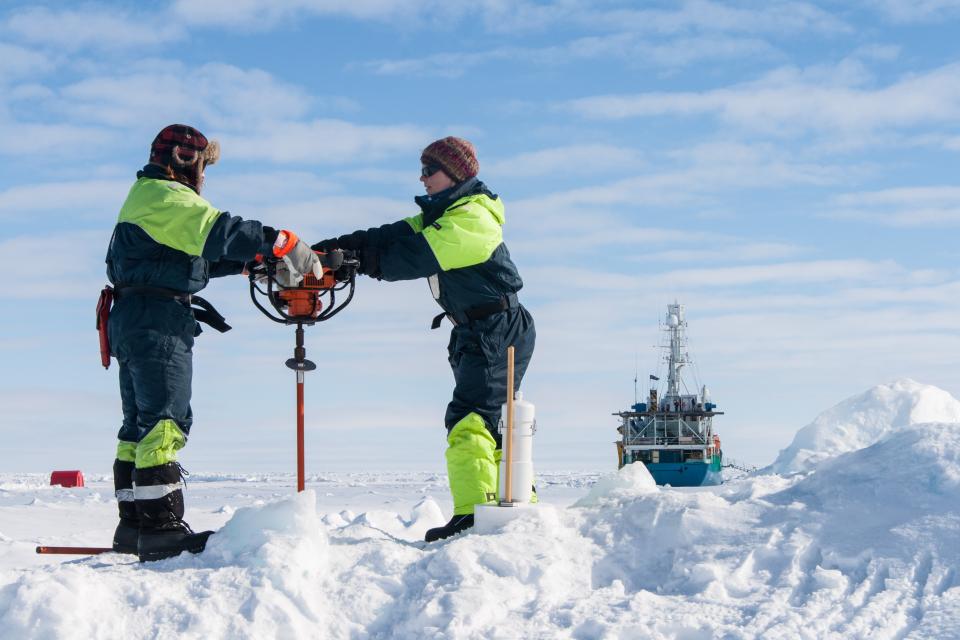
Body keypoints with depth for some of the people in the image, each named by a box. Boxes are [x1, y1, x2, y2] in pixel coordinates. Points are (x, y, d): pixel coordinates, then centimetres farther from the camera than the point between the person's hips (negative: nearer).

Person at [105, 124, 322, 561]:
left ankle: (134, 524, 12)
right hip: (158, 319, -11)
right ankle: (162, 528, -18)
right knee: (165, 421, -14)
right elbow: (218, 231, -25)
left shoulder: (145, 198, 24)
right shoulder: (167, 197, -9)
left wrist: (252, 260, 16)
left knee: (140, 423, 11)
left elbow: (195, 257, 23)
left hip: (131, 320, 11)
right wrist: (282, 244, -27)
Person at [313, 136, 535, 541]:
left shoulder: (469, 219, -16)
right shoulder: (442, 215, 17)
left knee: (470, 419, -20)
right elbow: (394, 237, 5)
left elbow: (415, 257, -26)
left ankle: (472, 514, -26)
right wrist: (331, 248, -8)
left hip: (500, 330, -11)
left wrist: (355, 261, -24)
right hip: (476, 333, 11)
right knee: (491, 423, 16)